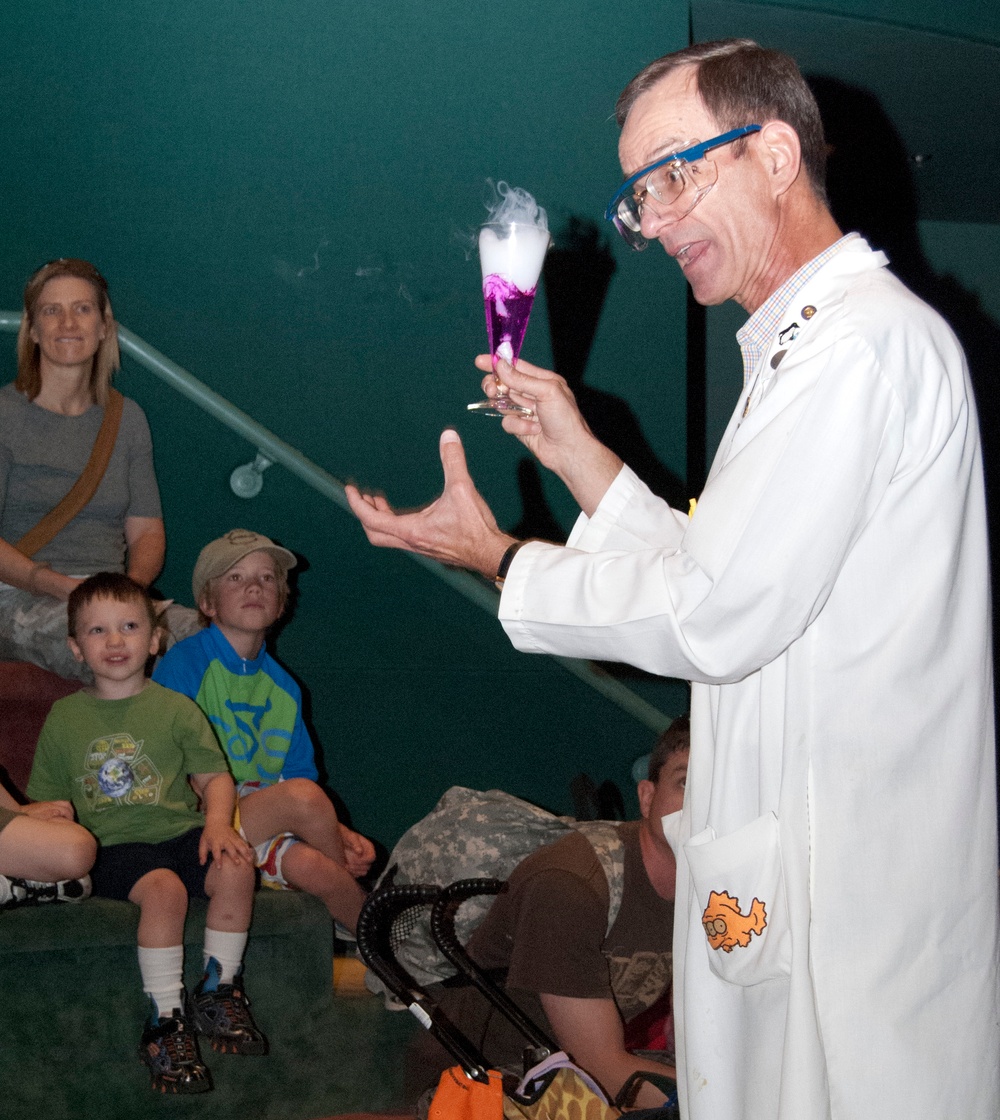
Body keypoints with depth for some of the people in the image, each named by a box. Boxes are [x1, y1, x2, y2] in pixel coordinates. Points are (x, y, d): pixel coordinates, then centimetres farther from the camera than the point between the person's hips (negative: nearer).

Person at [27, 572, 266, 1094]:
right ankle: (166, 1023, -25)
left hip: (179, 832, 2)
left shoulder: (175, 708, 10)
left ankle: (218, 993, -9)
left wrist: (217, 823, -12)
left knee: (235, 870, -30)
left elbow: (214, 777, 8)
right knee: (164, 888, -35)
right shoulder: (65, 718, 12)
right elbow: (46, 800, 15)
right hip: (113, 845, -2)